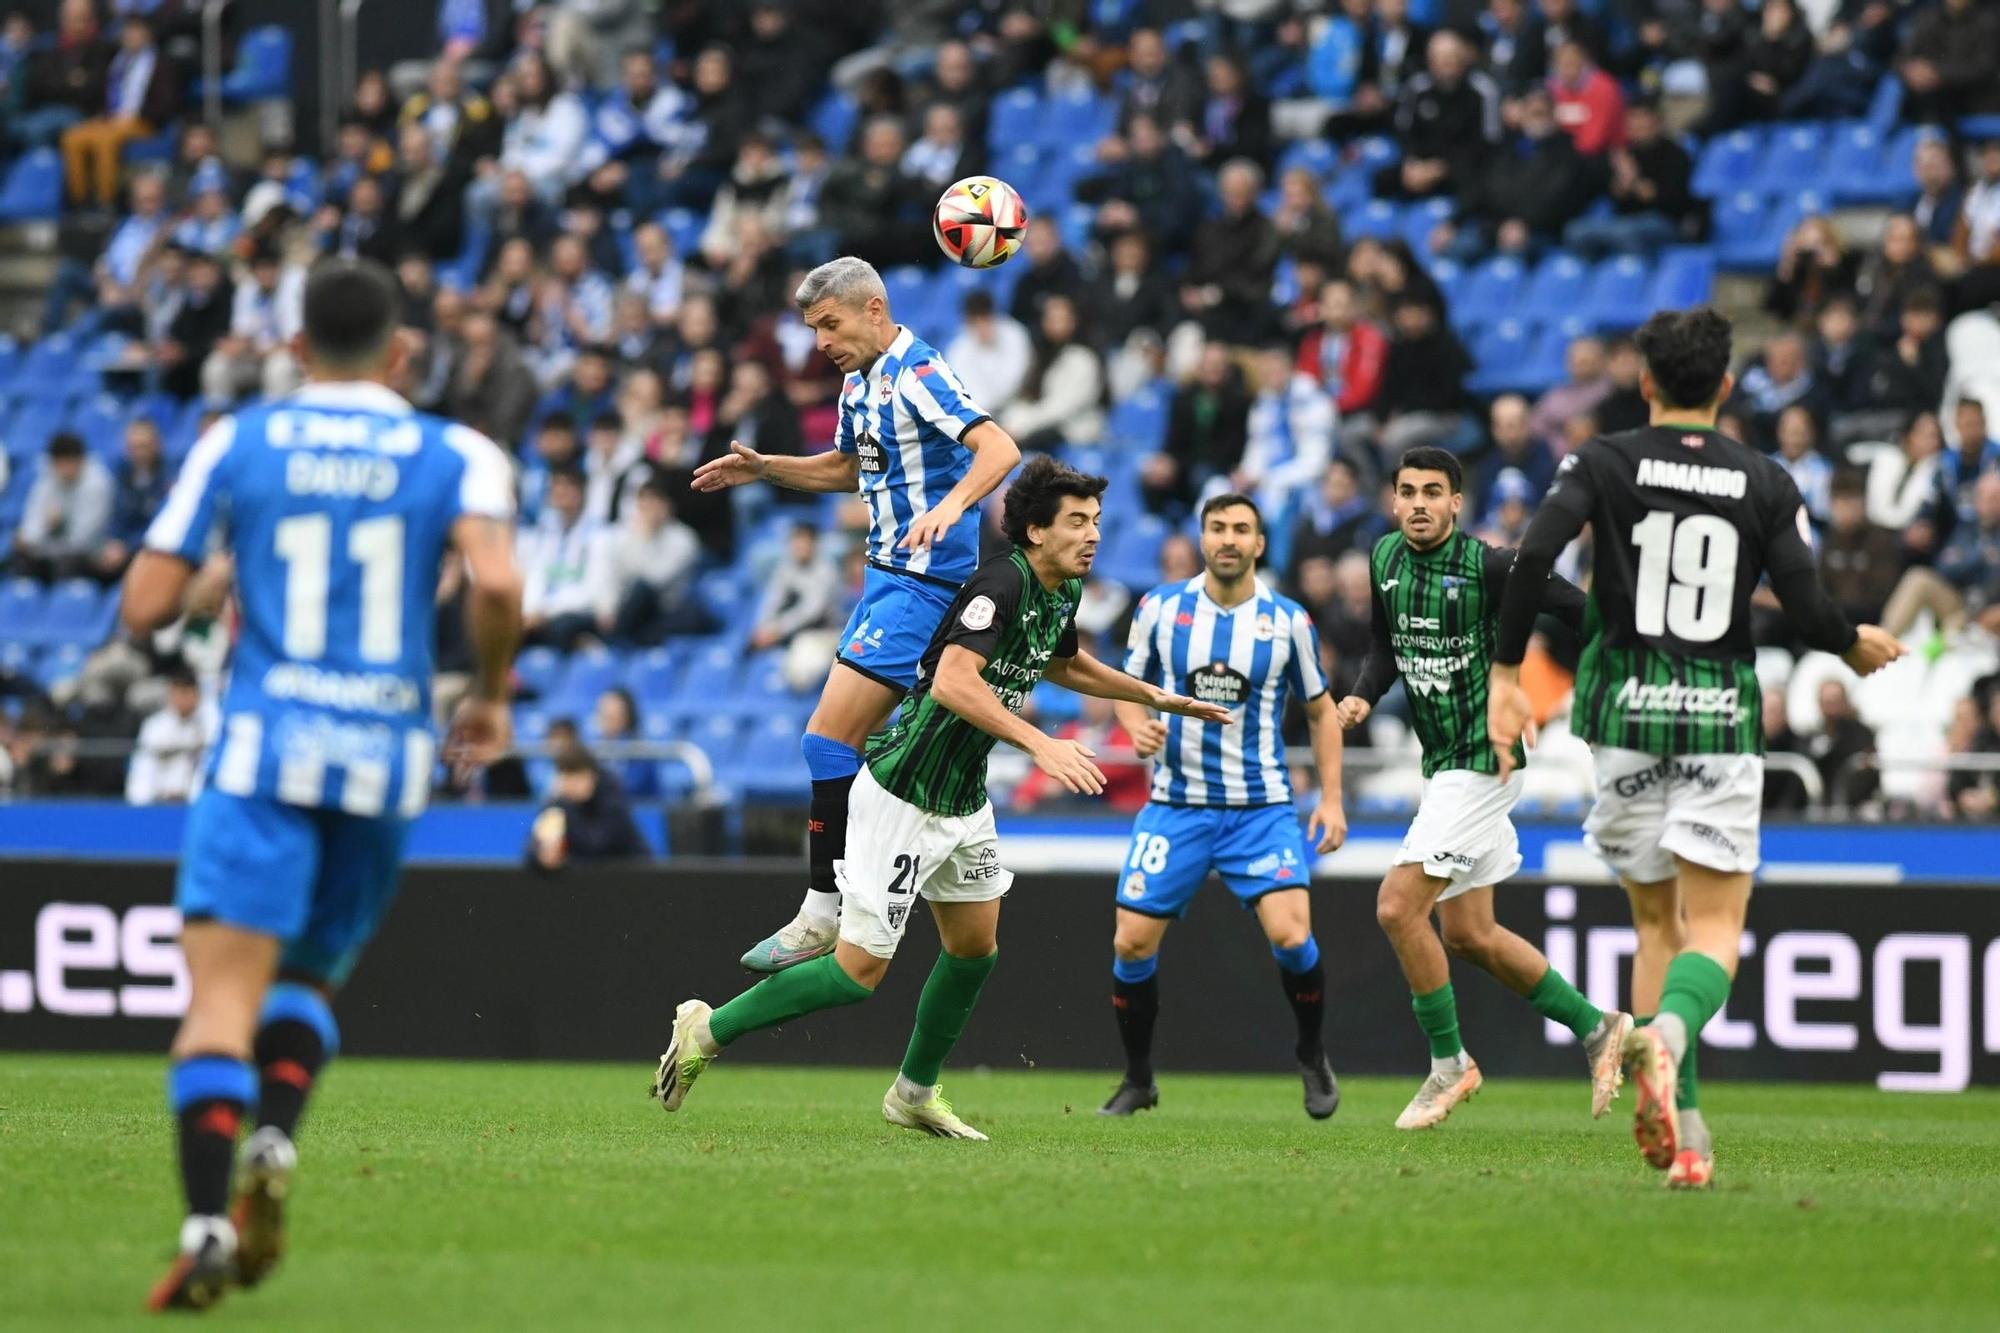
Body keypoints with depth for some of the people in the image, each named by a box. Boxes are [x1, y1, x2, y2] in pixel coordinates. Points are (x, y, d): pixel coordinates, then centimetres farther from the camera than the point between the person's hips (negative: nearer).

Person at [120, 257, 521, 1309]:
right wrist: (491, 695, 4)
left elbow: (143, 608, 4)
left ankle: (207, 1217, -27)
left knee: (224, 987, -8)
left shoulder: (236, 444, 6)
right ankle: (274, 1140, -8)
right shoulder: (456, 456, 5)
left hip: (264, 749, -2)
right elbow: (496, 583, -13)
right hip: (387, 756, 2)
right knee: (308, 980, 20)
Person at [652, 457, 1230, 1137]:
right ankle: (708, 1028, 6)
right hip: (903, 795, -10)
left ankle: (915, 1092, 30)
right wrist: (1038, 744, -42)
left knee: (975, 947, 14)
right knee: (861, 969, -7)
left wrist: (1154, 696, 26)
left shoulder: (1063, 591, 6)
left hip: (964, 798, 10)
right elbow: (953, 681, -38)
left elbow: (1063, 663, 29)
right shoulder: (1001, 584, -24)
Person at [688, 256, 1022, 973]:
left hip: (922, 584, -10)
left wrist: (949, 507, -44)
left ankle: (825, 912, -10)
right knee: (846, 740, 11)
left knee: (830, 738, -13)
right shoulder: (859, 382, 13)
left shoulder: (916, 374, -17)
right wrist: (762, 468, 18)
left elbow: (999, 448, -28)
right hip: (888, 574, 10)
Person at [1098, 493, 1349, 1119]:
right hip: (1177, 804, 1)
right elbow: (1128, 686, 11)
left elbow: (1320, 710, 8)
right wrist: (1137, 726, -12)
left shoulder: (1289, 620, -2)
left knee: (1291, 935, -19)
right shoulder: (1160, 608, -1)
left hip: (1262, 808, -1)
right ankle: (1138, 1079, 16)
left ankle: (1312, 1055, 9)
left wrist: (1331, 798, 0)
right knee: (1132, 944, -5)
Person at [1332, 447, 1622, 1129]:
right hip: (1442, 763, 8)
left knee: (1398, 906, -14)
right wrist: (1364, 695, 1)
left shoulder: (1490, 567, -17)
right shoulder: (1386, 558, 5)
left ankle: (1448, 1064, 1)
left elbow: (1579, 612, -12)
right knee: (1467, 934, 13)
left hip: (1482, 760, -8)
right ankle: (1596, 1027, 27)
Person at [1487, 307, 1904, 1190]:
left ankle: (1681, 1122, 3)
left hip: (1626, 718, 1)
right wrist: (1855, 645, 18)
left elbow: (1534, 558, -14)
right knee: (1715, 927, 1)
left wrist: (1506, 672, -6)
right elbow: (1806, 610, -3)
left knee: (1656, 922, 13)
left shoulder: (1603, 463, 0)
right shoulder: (1766, 484, 1)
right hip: (1722, 719, -1)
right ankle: (1667, 1034, -32)